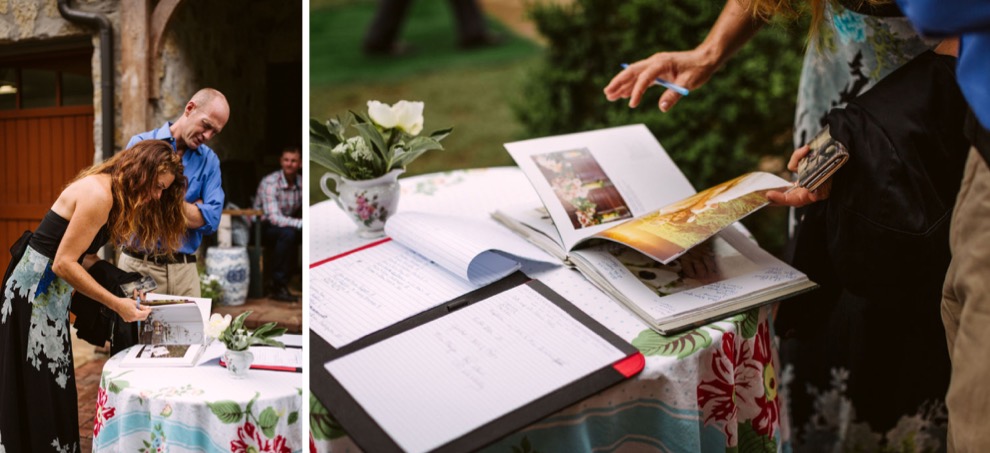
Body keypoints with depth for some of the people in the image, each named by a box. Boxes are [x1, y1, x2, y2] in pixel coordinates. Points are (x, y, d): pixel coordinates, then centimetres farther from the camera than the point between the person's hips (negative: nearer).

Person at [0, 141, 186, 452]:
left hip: (49, 292, 9)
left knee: (53, 388, 15)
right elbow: (63, 263, -22)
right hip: (34, 291, -9)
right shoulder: (99, 194, -21)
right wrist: (116, 304, -20)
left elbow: (86, 257, 5)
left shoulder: (114, 194, 9)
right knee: (36, 395, 0)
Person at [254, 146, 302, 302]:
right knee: (287, 233, -36)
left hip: (287, 224, 5)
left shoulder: (301, 183, -4)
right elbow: (274, 218, -32)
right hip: (263, 227, -5)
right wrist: (302, 223, -42)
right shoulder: (269, 183, -21)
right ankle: (278, 287, -26)